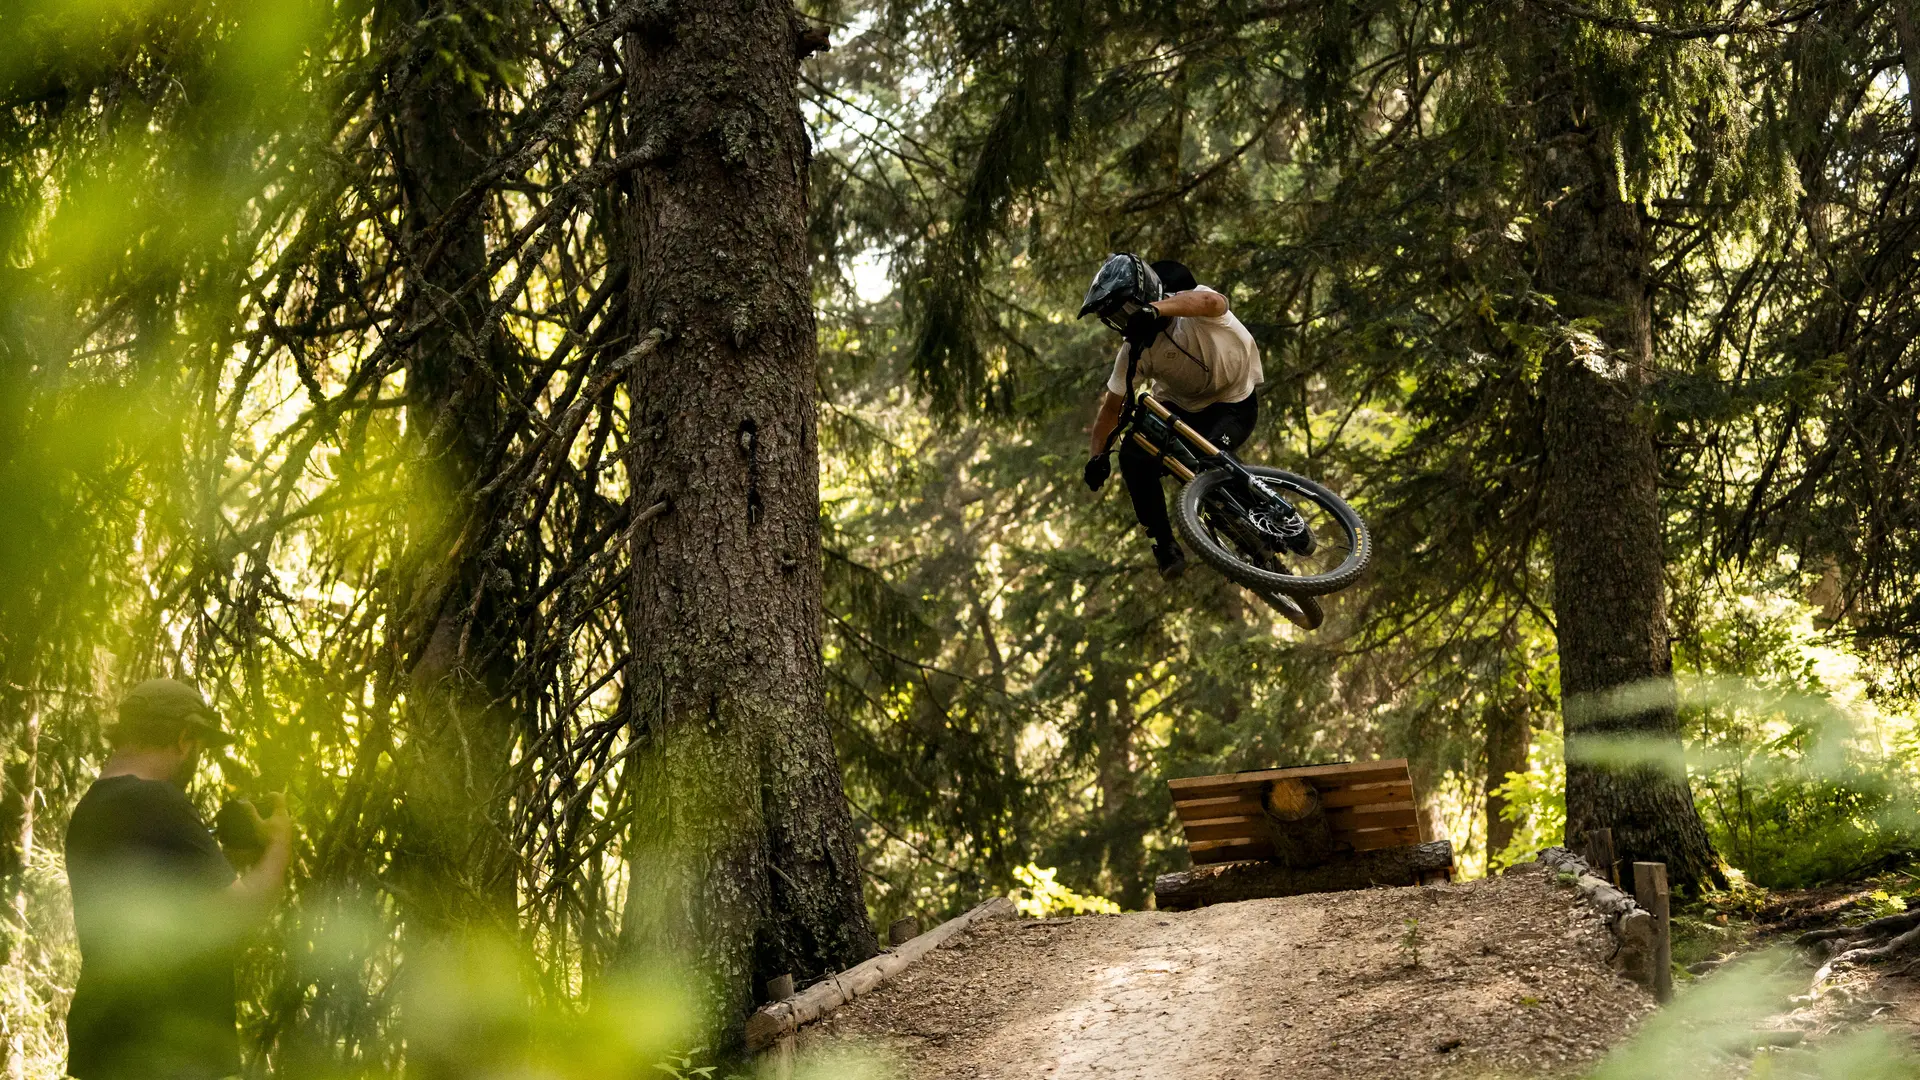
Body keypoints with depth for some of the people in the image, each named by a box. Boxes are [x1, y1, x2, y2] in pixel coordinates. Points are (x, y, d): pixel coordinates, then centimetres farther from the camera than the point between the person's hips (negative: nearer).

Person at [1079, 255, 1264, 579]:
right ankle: (1164, 544, -2)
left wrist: (1154, 309, -71)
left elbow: (1209, 301, -54)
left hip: (1234, 403, -4)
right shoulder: (1134, 350, -16)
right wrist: (1096, 455, -19)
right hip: (1179, 406, 4)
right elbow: (1112, 405, -8)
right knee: (1134, 458, -20)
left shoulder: (1193, 305, -28)